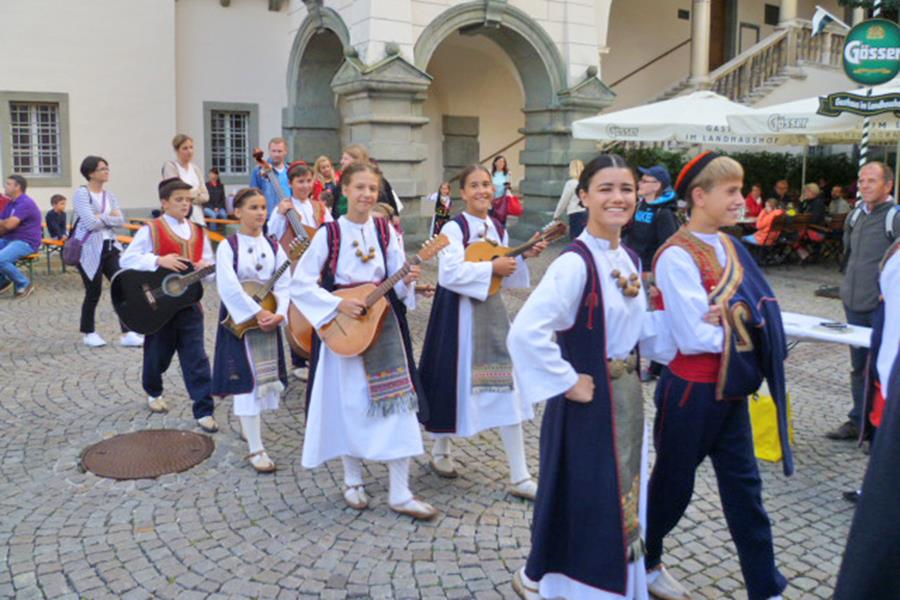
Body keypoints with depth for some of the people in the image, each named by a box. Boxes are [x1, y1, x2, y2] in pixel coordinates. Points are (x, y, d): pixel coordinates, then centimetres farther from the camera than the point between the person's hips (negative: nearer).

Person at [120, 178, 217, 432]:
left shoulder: (198, 232, 7)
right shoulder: (151, 230, -7)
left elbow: (210, 267, 11)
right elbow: (127, 259, -14)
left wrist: (206, 268, -13)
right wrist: (159, 260, -26)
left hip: (189, 304, 3)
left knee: (196, 359, -2)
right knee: (157, 354, 14)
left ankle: (204, 410, 1)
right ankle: (153, 392, 44)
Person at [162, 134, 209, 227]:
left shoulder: (196, 169, 16)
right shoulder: (170, 166, -1)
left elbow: (205, 196, 11)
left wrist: (191, 196, -8)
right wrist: (196, 192, 1)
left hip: (198, 217, 6)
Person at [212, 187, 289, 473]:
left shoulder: (273, 246, 6)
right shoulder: (228, 246, -6)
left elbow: (284, 284, -1)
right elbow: (229, 287, -16)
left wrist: (279, 314, -16)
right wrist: (257, 313, -20)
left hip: (268, 319, 4)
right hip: (239, 319, -4)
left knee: (267, 377, 10)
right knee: (247, 379, -5)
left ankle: (249, 425, 34)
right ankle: (255, 449, -1)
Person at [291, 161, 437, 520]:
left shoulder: (384, 230, 1)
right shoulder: (329, 233, -6)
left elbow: (395, 284, 3)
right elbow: (300, 283, -8)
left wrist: (407, 281, -19)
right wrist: (338, 305, -17)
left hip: (382, 323, 2)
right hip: (340, 326, -2)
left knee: (396, 400, -2)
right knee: (349, 404, 6)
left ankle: (400, 494, 5)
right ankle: (353, 480, 28)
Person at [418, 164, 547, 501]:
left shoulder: (498, 229, 10)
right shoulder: (454, 228, -10)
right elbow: (449, 273, -23)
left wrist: (524, 257, 1)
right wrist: (491, 267, -20)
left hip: (491, 310, 6)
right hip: (460, 311, -5)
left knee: (506, 383, 0)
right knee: (455, 380, 6)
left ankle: (519, 476, 4)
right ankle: (440, 450, 34)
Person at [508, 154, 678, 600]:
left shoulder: (631, 259, 5)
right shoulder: (575, 263, -22)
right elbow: (525, 332, -32)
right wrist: (567, 383, -22)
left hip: (627, 395, 8)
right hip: (588, 399, -8)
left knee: (622, 497, 20)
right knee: (583, 499, 7)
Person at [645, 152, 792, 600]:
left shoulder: (728, 246, 6)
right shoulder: (676, 257, -19)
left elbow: (762, 306, 7)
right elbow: (693, 338, -23)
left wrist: (747, 325, -13)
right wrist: (742, 329, -12)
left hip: (732, 389, 7)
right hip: (692, 392, -7)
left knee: (744, 486, 13)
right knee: (673, 484, 12)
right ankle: (643, 563, 35)